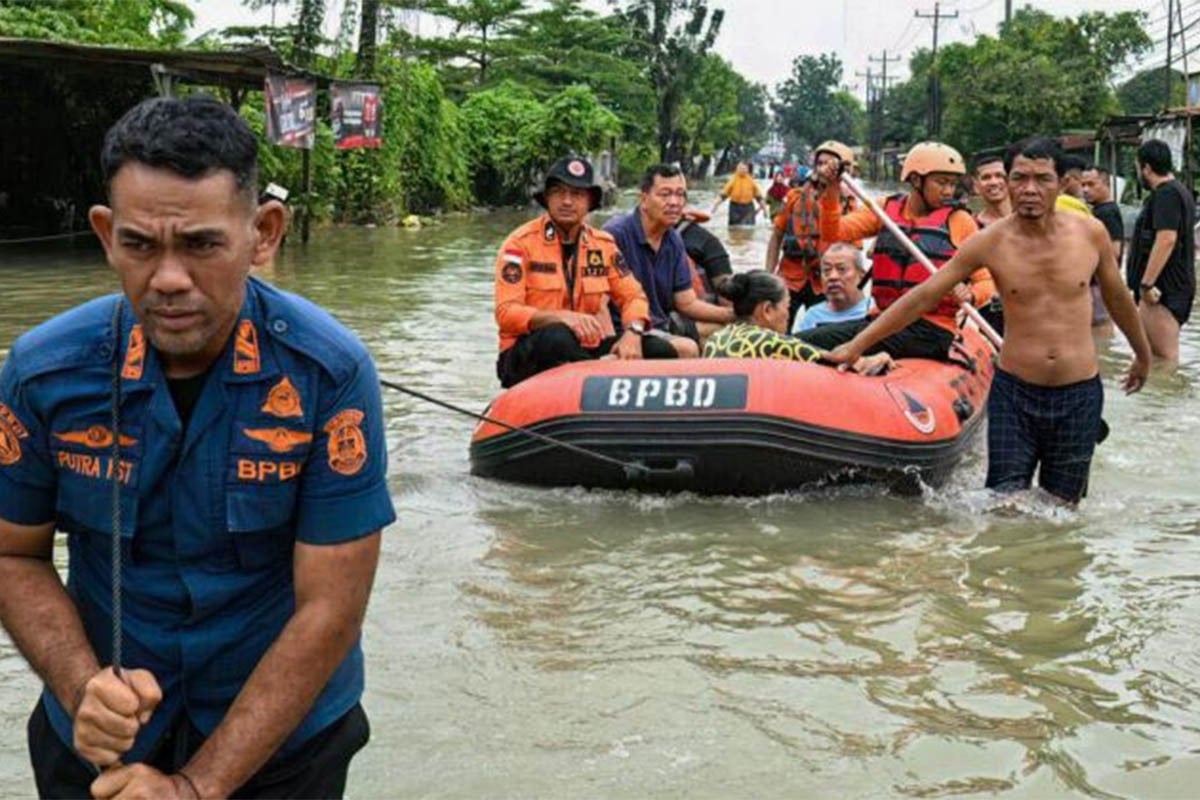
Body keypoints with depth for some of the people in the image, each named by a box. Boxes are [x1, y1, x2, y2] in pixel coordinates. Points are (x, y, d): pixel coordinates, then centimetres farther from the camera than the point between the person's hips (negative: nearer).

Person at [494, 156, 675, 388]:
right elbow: (506, 313, -15)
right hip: (528, 355, -5)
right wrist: (560, 317, -32)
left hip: (586, 349, 5)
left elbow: (632, 296, 11)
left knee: (660, 351, -13)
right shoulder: (521, 243, -7)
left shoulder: (603, 243, 9)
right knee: (557, 337, -38)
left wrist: (632, 333, -13)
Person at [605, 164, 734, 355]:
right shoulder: (616, 233, -15)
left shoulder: (674, 241, 10)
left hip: (662, 325, 9)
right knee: (687, 348, -29)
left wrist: (733, 314, -6)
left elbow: (687, 303, 9)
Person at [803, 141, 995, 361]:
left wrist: (969, 295, -19)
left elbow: (987, 283, 4)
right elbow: (834, 233, 2)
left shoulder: (959, 220, 4)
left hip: (931, 328, -4)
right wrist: (831, 195, -14)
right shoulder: (887, 209, 12)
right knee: (804, 341, -18)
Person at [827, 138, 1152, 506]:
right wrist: (858, 344, -6)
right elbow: (923, 296, -3)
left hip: (1079, 395, 1)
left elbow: (1117, 297, 16)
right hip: (1014, 393, -1)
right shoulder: (990, 243, -7)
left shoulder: (1090, 233, -2)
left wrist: (1143, 354, 30)